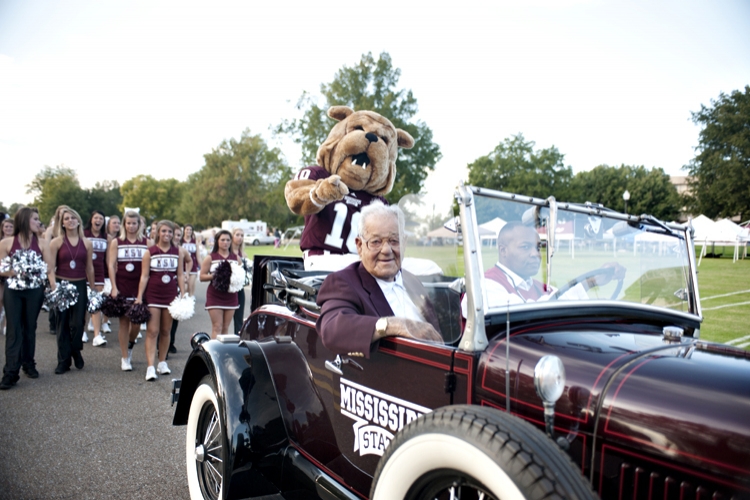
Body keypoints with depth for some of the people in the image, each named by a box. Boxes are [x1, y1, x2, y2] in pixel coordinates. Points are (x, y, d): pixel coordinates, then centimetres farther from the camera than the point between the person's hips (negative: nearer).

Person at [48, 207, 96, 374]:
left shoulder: (87, 243, 6)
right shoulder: (56, 242, 0)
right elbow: (50, 268, -4)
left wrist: (92, 289, 10)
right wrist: (54, 287, -15)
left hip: (80, 286, 1)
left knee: (77, 323, -2)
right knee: (63, 323, 5)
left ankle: (75, 351, 26)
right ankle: (63, 360, 15)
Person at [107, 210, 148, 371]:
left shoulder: (146, 242, 5)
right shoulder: (116, 242, 6)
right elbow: (111, 265, 3)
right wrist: (114, 287, -5)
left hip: (139, 286, 0)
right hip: (122, 286, 0)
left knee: (136, 322, -1)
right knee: (124, 322, 2)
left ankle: (129, 346, 30)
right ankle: (125, 358, 12)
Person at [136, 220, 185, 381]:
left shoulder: (177, 252, 7)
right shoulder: (149, 252, 0)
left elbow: (180, 276, 8)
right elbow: (144, 276, -2)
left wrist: (183, 295, 3)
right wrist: (139, 297, -7)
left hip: (171, 295, 2)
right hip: (152, 295, -2)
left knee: (165, 331, 10)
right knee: (152, 331, -5)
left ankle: (162, 362, 22)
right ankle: (150, 367, -6)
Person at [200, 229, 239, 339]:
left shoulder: (236, 258, 11)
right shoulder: (210, 258, 3)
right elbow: (202, 277, 0)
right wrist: (214, 275, -17)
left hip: (230, 296, 3)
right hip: (215, 296, -3)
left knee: (225, 328, 8)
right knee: (217, 327, -8)